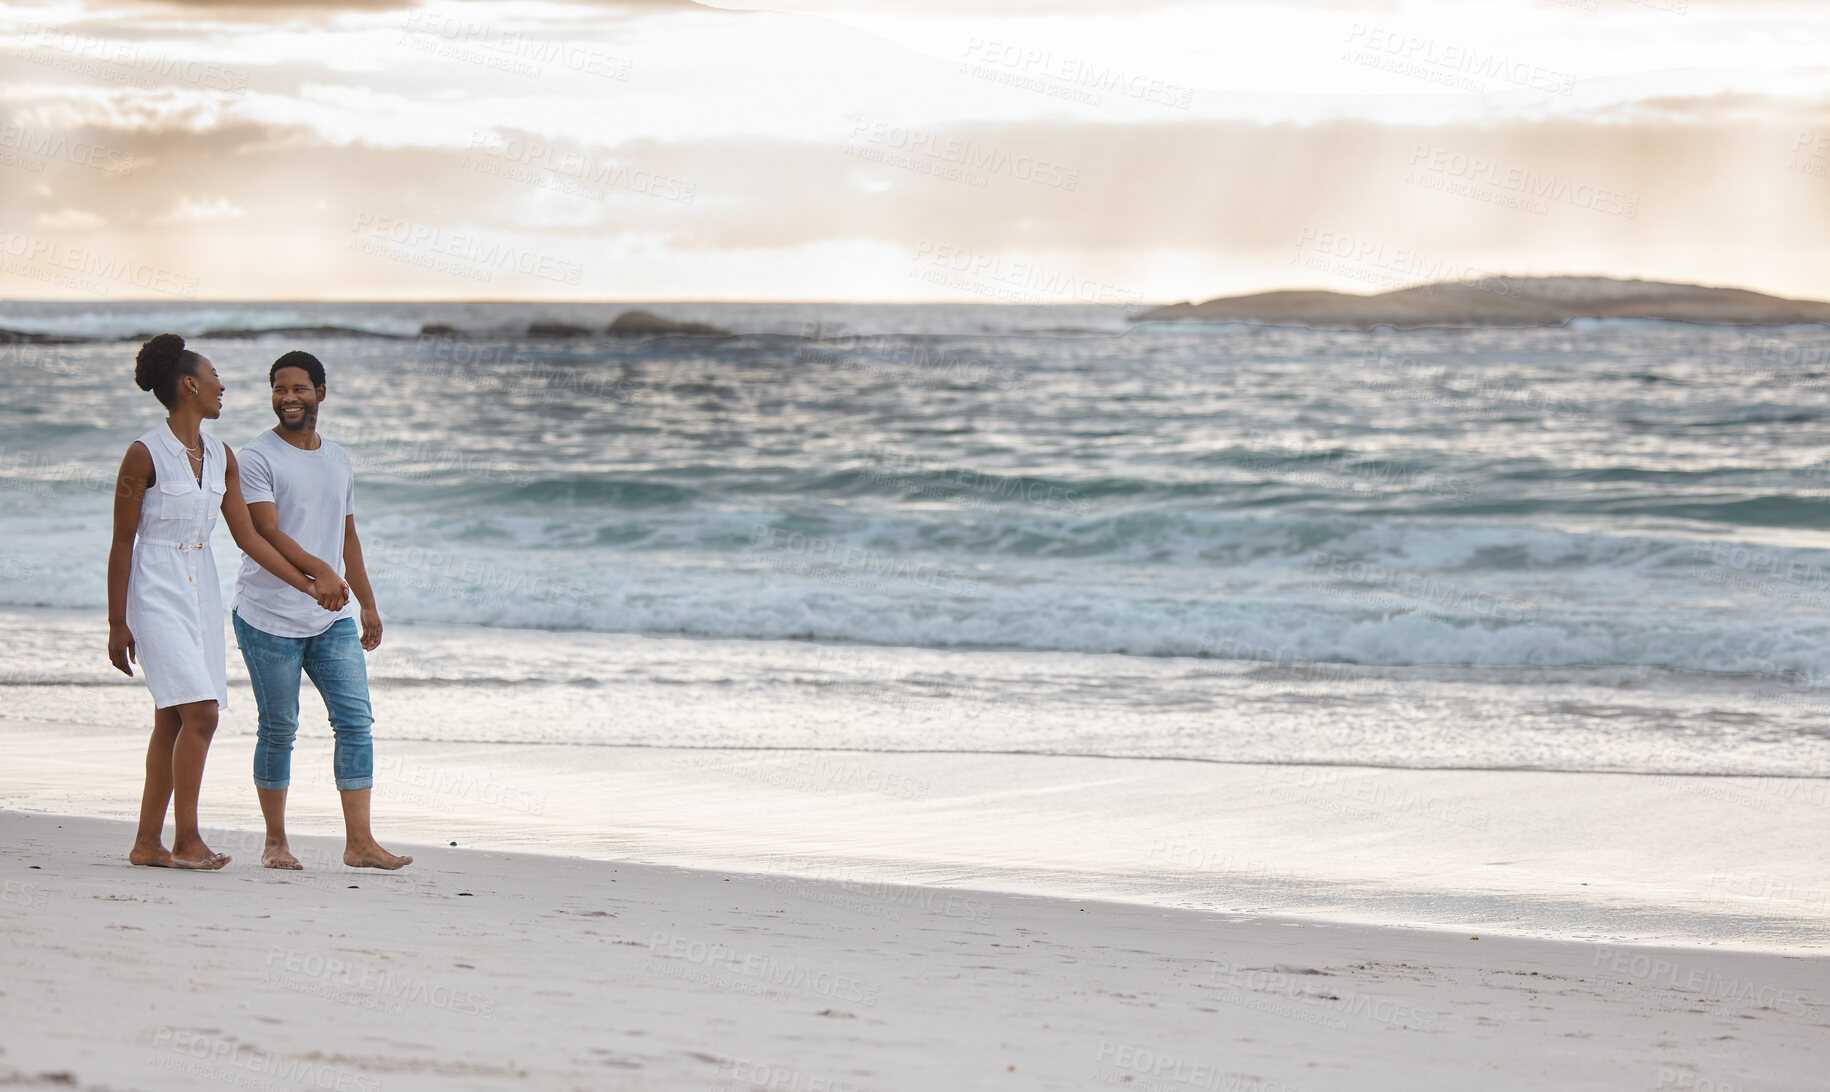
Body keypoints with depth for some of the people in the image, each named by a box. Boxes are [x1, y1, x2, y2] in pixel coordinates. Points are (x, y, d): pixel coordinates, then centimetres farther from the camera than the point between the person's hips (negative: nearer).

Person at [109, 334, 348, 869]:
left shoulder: (220, 456, 9)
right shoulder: (145, 454, -10)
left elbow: (248, 536, 11)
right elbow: (122, 543, -8)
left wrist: (309, 585, 7)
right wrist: (117, 624, -9)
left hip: (201, 590, 7)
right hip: (156, 590, -7)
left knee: (173, 720, 6)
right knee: (199, 712, -15)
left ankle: (148, 842, 11)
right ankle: (186, 840, -9)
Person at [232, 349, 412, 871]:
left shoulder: (338, 461, 16)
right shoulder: (257, 457, -5)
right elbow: (269, 532, -17)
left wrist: (368, 604, 21)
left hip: (332, 619, 6)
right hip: (269, 617, -5)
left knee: (356, 719, -4)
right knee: (279, 730, 0)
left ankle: (359, 842, -5)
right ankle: (275, 842, 13)